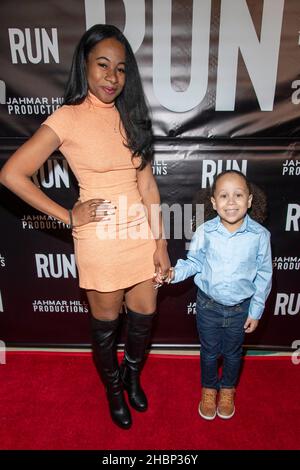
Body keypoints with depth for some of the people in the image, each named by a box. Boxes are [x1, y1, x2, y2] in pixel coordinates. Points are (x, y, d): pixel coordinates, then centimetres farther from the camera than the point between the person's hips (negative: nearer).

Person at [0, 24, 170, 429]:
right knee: (106, 323, 14)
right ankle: (114, 391, 44)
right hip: (100, 239, -4)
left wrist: (160, 243, 1)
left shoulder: (130, 116, 6)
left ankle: (132, 376, 48)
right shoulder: (68, 118, -9)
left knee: (145, 316, 16)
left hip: (140, 233, 5)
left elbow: (147, 183, 4)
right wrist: (68, 216, -10)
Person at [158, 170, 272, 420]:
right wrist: (174, 273, -19)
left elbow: (263, 275, -6)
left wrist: (256, 310, -2)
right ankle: (209, 389, 49)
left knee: (233, 352, 24)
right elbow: (194, 262, -2)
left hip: (240, 308, 0)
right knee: (209, 351, 21)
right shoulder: (205, 232, -18)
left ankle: (227, 389, 52)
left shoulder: (260, 235, -17)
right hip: (208, 305, 0)